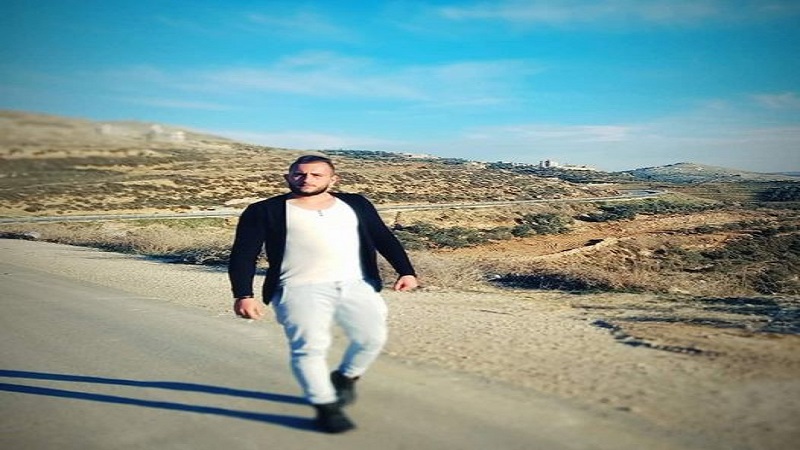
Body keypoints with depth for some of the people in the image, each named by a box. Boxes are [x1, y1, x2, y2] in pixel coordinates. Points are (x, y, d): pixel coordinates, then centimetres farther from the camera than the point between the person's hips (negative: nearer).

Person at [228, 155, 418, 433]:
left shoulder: (355, 204, 13)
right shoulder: (265, 211, 4)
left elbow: (384, 239, 15)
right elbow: (243, 255, 1)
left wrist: (406, 272, 4)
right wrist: (243, 295, -9)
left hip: (356, 285, 3)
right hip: (300, 289, -3)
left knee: (372, 337, -7)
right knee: (309, 346, -14)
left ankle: (345, 378, 23)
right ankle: (326, 407, 6)